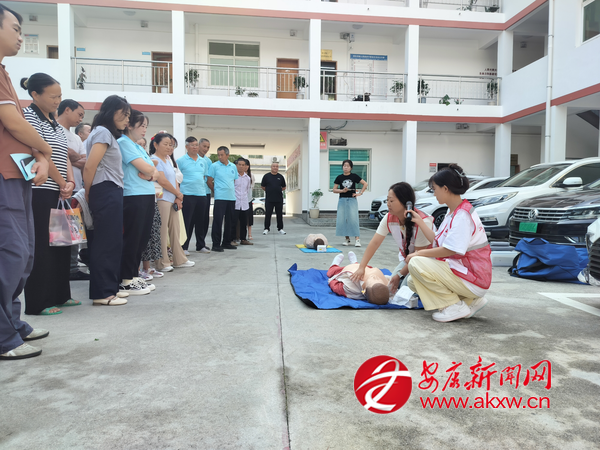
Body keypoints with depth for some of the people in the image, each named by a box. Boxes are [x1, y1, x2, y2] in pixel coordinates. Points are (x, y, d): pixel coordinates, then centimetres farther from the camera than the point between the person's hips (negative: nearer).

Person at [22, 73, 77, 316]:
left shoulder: (56, 125, 19)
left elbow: (65, 157, 14)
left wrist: (70, 182, -2)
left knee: (60, 242, 10)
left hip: (58, 193, 8)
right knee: (40, 245, -6)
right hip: (39, 191, -8)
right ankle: (38, 302, 2)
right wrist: (62, 183, -8)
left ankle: (59, 294, 20)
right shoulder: (28, 116, -6)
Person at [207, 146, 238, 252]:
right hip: (220, 198, -5)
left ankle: (226, 242, 21)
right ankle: (216, 244, 0)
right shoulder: (214, 166, -2)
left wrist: (232, 190, 11)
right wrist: (216, 190, 4)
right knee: (217, 220, -6)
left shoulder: (233, 166, 12)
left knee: (230, 221, 10)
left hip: (231, 197, 5)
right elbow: (209, 181, 0)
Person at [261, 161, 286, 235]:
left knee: (279, 215, 6)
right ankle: (266, 229, 10)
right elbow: (262, 186, 8)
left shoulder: (280, 176, 7)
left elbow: (284, 187, 17)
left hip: (279, 199, 2)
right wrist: (269, 191, 7)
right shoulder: (266, 176, 1)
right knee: (268, 214, 1)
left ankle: (280, 229, 15)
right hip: (269, 199, -2)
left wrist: (278, 191, 8)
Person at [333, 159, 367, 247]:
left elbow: (365, 184, 7)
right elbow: (334, 190, 6)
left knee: (353, 219, -11)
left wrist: (360, 193, -1)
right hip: (342, 200, 2)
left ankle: (357, 239, -10)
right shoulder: (339, 177, 5)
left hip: (352, 200, -2)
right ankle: (347, 239, 11)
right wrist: (342, 190, -10)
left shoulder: (354, 176, 2)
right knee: (342, 220, -1)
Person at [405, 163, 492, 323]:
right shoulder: (452, 212, 11)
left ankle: (455, 306, -10)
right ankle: (470, 301, 9)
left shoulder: (462, 214, -20)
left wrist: (419, 253, -15)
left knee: (416, 264, -21)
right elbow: (438, 241, 8)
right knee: (413, 281, 8)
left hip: (474, 279, -10)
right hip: (461, 269, 10)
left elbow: (450, 250, -25)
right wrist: (419, 221, 12)